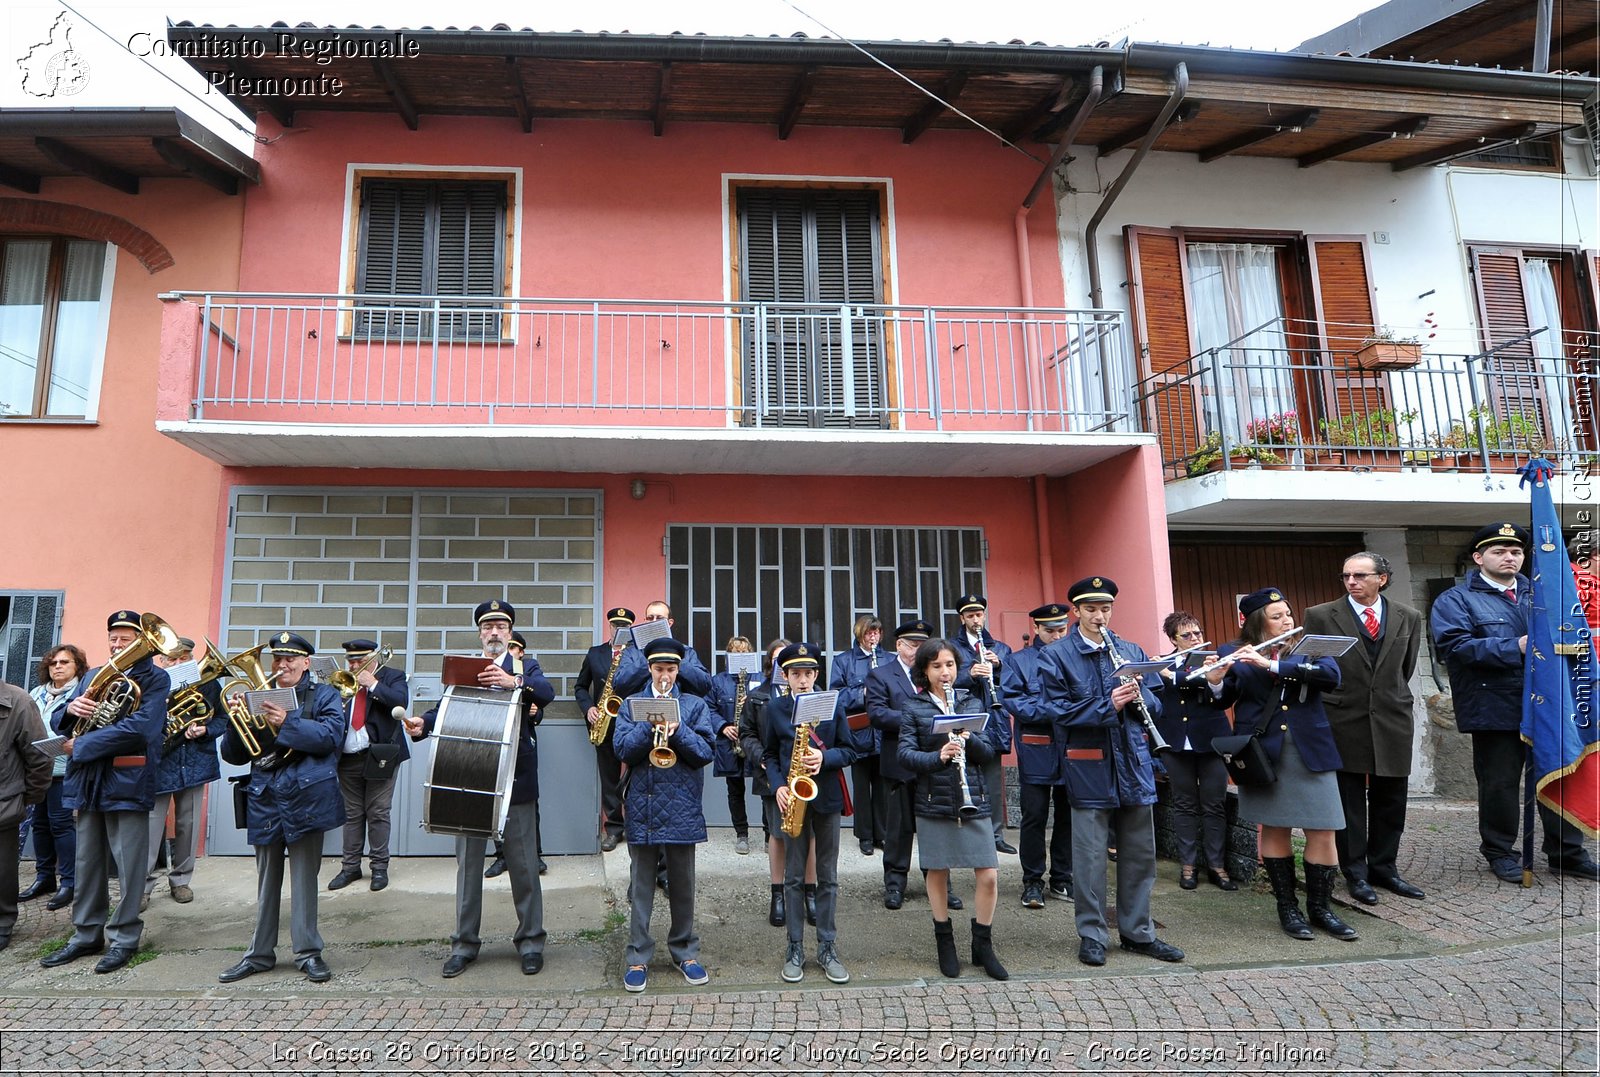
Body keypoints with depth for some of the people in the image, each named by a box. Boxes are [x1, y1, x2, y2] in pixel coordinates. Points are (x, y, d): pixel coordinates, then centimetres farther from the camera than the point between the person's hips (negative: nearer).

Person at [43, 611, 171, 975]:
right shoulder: (92, 676, 16)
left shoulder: (154, 678, -4)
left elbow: (140, 727, -19)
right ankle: (86, 934, 25)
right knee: (87, 864, 14)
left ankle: (124, 938, 11)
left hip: (127, 781, -6)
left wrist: (81, 746, -15)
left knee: (127, 866, 0)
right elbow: (60, 723, 14)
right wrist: (71, 709, -10)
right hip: (88, 781, 6)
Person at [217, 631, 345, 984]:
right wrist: (235, 721, -8)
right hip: (265, 798, 4)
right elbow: (233, 755, 10)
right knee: (266, 880, 13)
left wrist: (287, 723, -23)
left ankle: (308, 952, 12)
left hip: (305, 795, -3)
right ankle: (260, 953, 24)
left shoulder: (324, 695, 5)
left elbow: (331, 735, -13)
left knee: (304, 878, 3)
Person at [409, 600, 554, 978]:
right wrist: (422, 724, -22)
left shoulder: (526, 666, 5)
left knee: (523, 864, 6)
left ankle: (530, 941, 18)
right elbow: (446, 707, -1)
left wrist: (514, 682, -33)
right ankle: (465, 943, 24)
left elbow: (547, 692, -15)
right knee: (468, 862, 11)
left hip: (516, 779, -2)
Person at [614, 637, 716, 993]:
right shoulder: (632, 704, 7)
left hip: (681, 807, 0)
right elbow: (623, 749, -6)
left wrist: (677, 729, -20)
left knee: (682, 885, 11)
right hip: (641, 807, 0)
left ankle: (685, 951, 26)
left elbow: (705, 751, -5)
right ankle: (637, 957, 19)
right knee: (641, 886, 7)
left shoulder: (694, 705, 6)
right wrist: (652, 725, -20)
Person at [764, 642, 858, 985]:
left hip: (827, 797, 0)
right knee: (794, 877, 7)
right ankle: (795, 949, 18)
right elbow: (769, 754, 7)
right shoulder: (775, 708, 2)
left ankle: (827, 948, 19)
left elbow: (849, 750, 1)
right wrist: (778, 786, -9)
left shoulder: (834, 704, -1)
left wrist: (824, 758, -18)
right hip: (793, 798, 0)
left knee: (828, 877, 8)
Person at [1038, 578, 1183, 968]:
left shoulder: (1131, 652, 9)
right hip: (1089, 767, -4)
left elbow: (1154, 704, 11)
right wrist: (1109, 706, -23)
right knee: (1090, 855, 3)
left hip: (1133, 762, 5)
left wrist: (1138, 697, -12)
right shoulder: (1056, 656, -5)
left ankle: (1138, 932, 28)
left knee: (1140, 853, 13)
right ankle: (1092, 935, 18)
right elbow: (1059, 710, -12)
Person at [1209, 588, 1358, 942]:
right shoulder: (1233, 654, 2)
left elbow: (1331, 676, -14)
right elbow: (1223, 701, -1)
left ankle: (1320, 907, 20)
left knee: (1322, 832, 1)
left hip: (1310, 753, 1)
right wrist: (1215, 683, -24)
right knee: (1274, 830, 7)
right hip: (1263, 753, -1)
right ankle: (1287, 908, 20)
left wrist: (1271, 665, -23)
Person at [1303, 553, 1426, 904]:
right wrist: (1328, 709, 2)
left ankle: (1383, 868, 24)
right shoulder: (1320, 616, -4)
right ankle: (1356, 874, 13)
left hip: (1392, 721, 3)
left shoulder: (1408, 617, 6)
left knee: (1390, 802, 10)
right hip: (1343, 722, -3)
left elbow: (1406, 668, 16)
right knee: (1349, 803, 4)